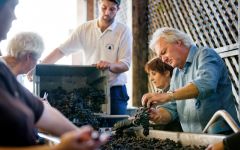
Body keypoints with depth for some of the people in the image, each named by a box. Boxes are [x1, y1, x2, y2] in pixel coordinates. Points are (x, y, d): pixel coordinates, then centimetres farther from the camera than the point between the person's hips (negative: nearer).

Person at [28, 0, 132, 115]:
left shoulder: (123, 31, -5)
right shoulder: (85, 28, 2)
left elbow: (125, 65, -9)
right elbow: (61, 50, 0)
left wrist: (110, 65, -31)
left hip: (114, 92, -2)